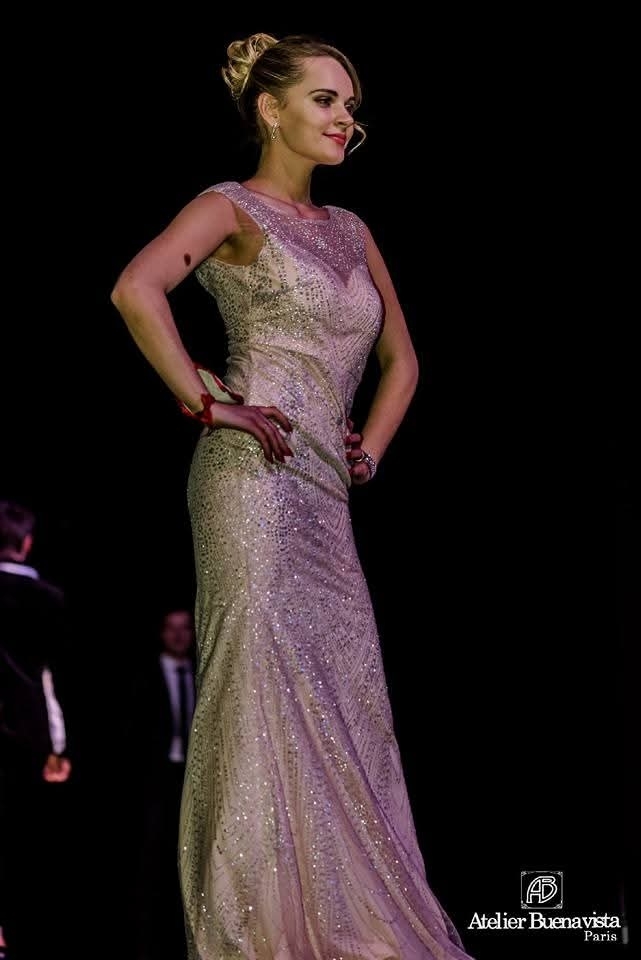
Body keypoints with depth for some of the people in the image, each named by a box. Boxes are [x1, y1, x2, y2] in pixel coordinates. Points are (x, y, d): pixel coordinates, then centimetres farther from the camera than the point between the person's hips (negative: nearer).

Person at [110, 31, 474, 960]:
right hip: (254, 477, -7)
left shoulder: (350, 229, 20)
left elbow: (401, 358, 27)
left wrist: (370, 448, 12)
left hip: (325, 495, 7)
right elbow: (137, 289, -20)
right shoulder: (230, 207, -1)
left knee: (344, 701, 5)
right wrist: (205, 403, -16)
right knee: (264, 698, -9)